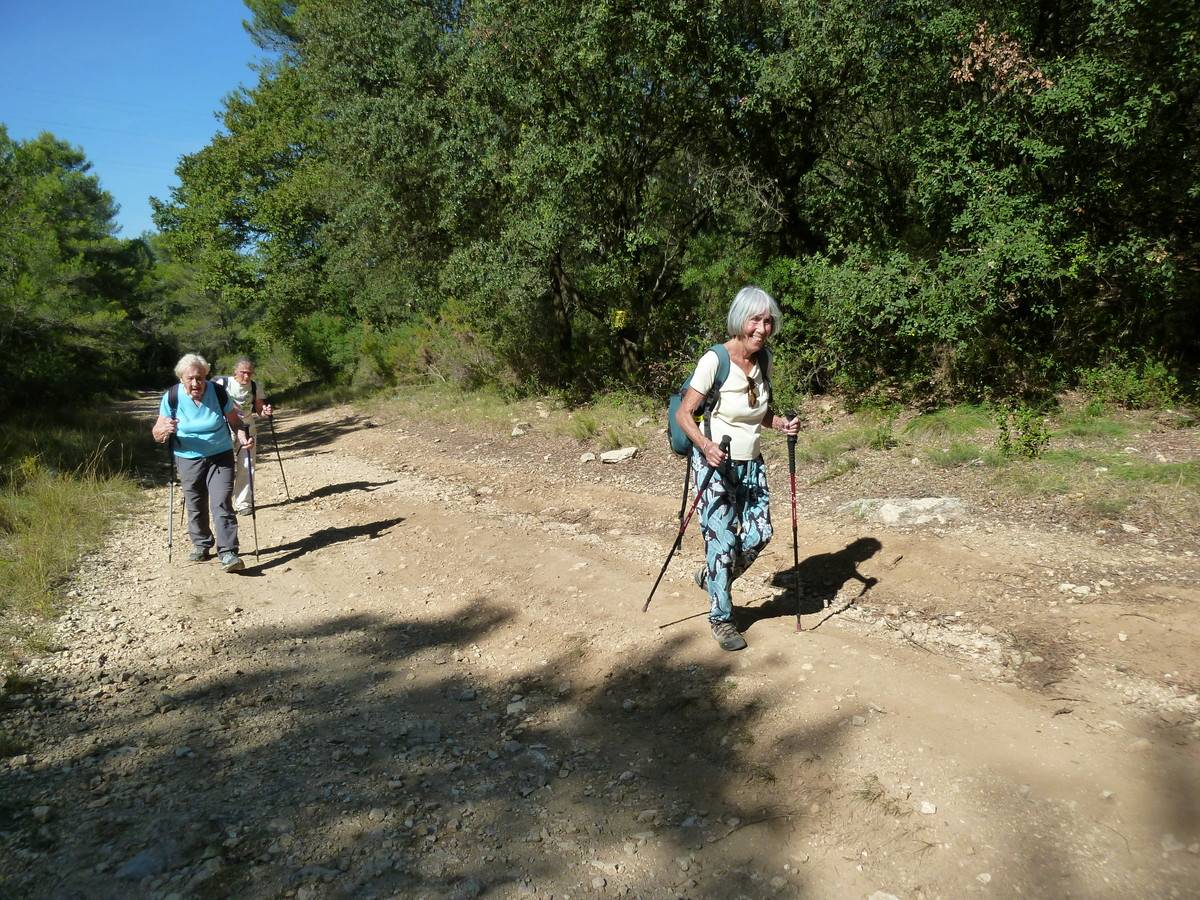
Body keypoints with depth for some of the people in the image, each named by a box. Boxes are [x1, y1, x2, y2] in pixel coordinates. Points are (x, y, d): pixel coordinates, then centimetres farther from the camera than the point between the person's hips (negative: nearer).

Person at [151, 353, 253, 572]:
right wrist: (165, 430, -29)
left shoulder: (218, 392, -10)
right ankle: (200, 544, 32)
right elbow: (156, 434, -5)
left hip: (220, 457, -1)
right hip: (188, 460, 2)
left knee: (222, 504, -12)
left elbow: (234, 421, 3)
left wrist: (243, 437, -18)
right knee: (195, 506, 11)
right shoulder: (172, 398, -9)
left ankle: (228, 553, -14)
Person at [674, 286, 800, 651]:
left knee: (759, 534, 2)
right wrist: (705, 445, -34)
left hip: (750, 463, 6)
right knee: (722, 538, -4)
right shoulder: (714, 360, -18)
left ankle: (711, 576, 30)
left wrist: (782, 423, -7)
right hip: (714, 463, -6)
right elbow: (684, 414, -17)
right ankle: (721, 617, 16)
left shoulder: (764, 359, 2)